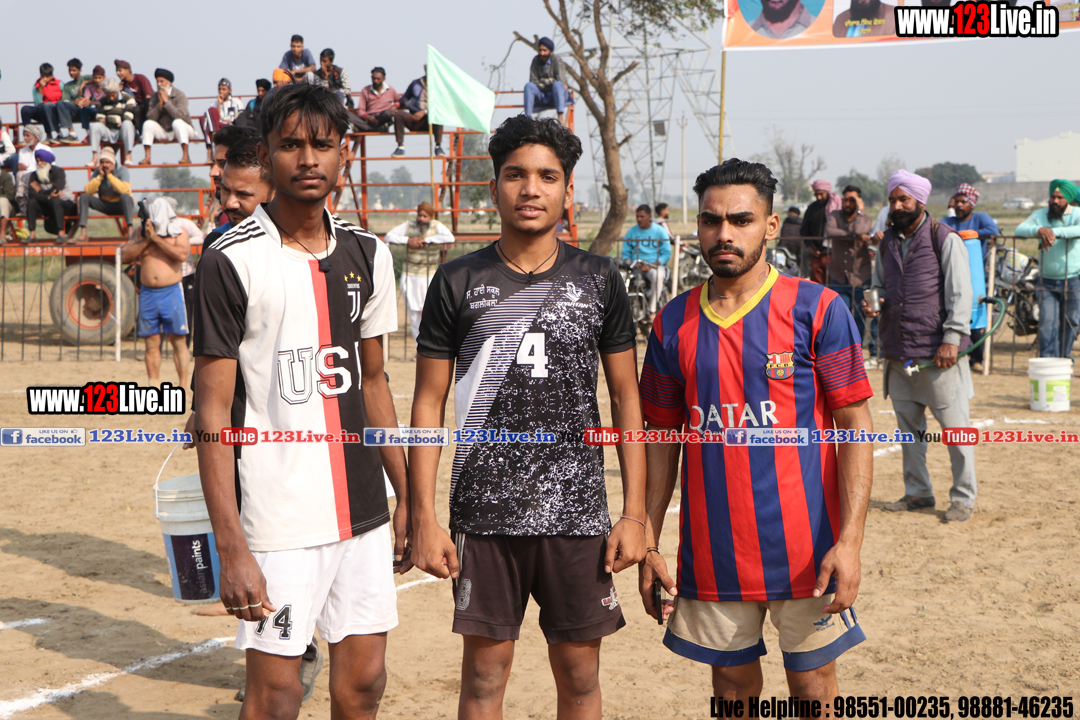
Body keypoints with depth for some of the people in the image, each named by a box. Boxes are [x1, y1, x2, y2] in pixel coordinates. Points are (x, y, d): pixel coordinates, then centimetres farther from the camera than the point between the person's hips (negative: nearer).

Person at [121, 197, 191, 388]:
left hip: (171, 292, -3)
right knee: (151, 342, 4)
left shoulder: (179, 232, 0)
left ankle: (183, 384, 1)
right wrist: (145, 240, -9)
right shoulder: (139, 232, 10)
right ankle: (154, 385, 9)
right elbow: (125, 255, 1)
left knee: (178, 340, -3)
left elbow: (182, 254, -17)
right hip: (147, 293, 3)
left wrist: (156, 238, -15)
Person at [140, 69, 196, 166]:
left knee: (177, 122, -35)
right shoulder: (155, 97, 3)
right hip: (164, 132, 4)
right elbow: (150, 117, -7)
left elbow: (180, 115, -25)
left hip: (182, 129, -4)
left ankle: (186, 157, -40)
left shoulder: (179, 95, -10)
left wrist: (166, 101, -22)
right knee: (148, 124, -18)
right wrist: (160, 104, -20)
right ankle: (147, 157, -24)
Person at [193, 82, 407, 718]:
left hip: (363, 513, 5)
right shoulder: (232, 262, -9)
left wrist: (408, 495, 14)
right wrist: (232, 548, -16)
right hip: (278, 519, -5)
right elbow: (213, 410, -11)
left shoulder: (369, 255, 7)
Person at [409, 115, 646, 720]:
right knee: (485, 670, 6)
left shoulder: (598, 280, 3)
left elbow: (628, 400, 6)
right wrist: (424, 516, -4)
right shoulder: (458, 282, 1)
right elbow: (429, 403, 3)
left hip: (577, 512, 1)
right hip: (484, 512, 0)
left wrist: (635, 513, 0)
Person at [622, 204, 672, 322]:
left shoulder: (660, 231, 3)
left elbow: (666, 255, -2)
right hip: (636, 265, 3)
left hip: (655, 265, -3)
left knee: (658, 275, -39)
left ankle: (652, 311, -30)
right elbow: (625, 252, 13)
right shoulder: (631, 231, 12)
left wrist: (651, 265, -16)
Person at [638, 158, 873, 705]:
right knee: (732, 689, 12)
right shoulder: (674, 322, 5)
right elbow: (661, 438, 11)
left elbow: (855, 426, -7)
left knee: (814, 690, 6)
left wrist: (850, 541, -15)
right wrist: (649, 544, 7)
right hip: (711, 553, 3)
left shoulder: (817, 310, -6)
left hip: (804, 551, -3)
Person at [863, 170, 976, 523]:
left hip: (938, 352, -6)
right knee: (908, 425, 11)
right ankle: (917, 491, 23)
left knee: (954, 424, -2)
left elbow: (960, 293, -8)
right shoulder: (887, 244, 14)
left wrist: (952, 339, -17)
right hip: (898, 352, 6)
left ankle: (963, 496, 8)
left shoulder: (945, 240, -3)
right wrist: (871, 304, 0)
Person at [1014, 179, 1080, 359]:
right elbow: (1019, 230, -10)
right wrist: (1039, 229, -31)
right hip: (1047, 281, 1)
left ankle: (1064, 358, 23)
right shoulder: (1040, 215, 4)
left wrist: (1055, 232, -37)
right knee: (1047, 322, -7)